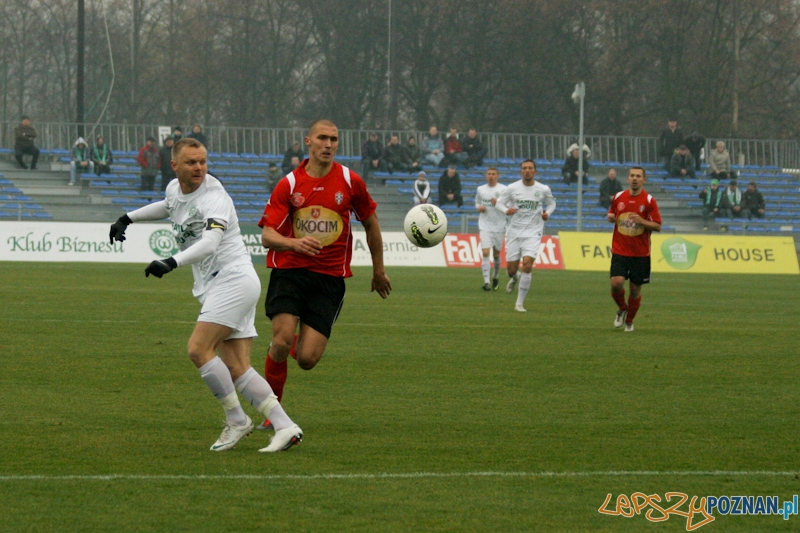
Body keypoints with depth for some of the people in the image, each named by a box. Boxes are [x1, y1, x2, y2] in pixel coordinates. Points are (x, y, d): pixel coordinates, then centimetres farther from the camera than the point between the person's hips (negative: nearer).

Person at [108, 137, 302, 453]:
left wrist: (171, 263, -45)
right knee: (236, 370, 0)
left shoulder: (214, 198, -15)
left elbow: (209, 242, -33)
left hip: (233, 280, -9)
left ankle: (236, 420, -8)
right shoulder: (175, 189, 12)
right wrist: (128, 218, 38)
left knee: (199, 349, -19)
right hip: (214, 287, 9)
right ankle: (285, 427, -2)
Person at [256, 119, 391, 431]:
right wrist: (294, 243, -30)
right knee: (281, 342, -21)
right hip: (289, 270, 0)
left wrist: (379, 270, 22)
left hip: (329, 278, 0)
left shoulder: (350, 182, 1)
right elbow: (267, 236, -8)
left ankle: (302, 343, 30)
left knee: (307, 360, -10)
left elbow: (370, 222, 16)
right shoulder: (289, 185, -2)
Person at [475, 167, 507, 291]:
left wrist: (499, 203, -20)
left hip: (499, 226, -1)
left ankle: (496, 276, 37)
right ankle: (486, 282, -16)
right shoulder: (480, 190, 7)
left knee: (496, 254, 11)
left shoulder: (503, 189, -3)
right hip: (485, 226, 1)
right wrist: (479, 207, -1)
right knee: (485, 253, -13)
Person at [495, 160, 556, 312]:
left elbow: (551, 203, 18)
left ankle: (519, 303, -7)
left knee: (527, 265, -18)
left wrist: (547, 213, -3)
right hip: (514, 232, 1)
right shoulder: (512, 188, -1)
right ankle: (515, 278, 44)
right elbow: (499, 203, 7)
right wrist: (506, 211, -15)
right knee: (511, 269, 2)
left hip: (533, 233, -1)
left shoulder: (543, 189, 1)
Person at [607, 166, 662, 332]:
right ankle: (622, 309, 16)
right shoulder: (618, 197, 5)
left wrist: (641, 221, -22)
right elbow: (611, 216, 21)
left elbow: (658, 226, -6)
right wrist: (611, 218, -3)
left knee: (635, 289, 3)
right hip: (620, 250, 2)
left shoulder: (649, 201, -5)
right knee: (616, 283, -15)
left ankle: (629, 321, 25)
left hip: (640, 253, -1)